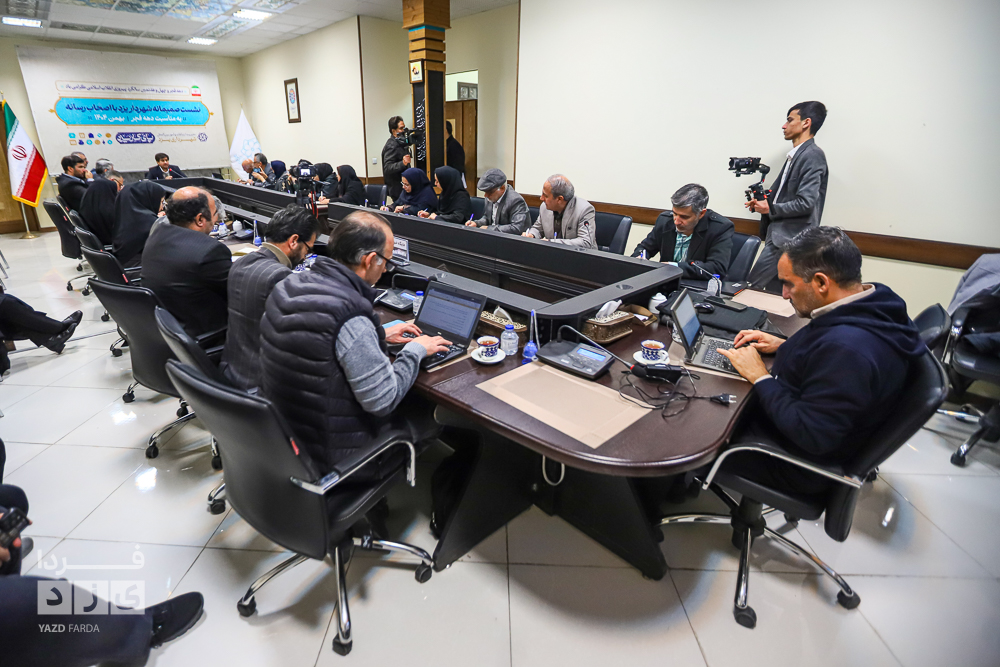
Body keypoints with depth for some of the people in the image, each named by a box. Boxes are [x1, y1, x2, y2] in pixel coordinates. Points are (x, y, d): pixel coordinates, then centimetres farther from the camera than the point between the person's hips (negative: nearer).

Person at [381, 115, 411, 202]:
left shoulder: (399, 143, 14)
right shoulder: (391, 146, -17)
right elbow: (387, 168, -29)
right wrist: (402, 163, -40)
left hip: (403, 187, 9)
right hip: (397, 189, -9)